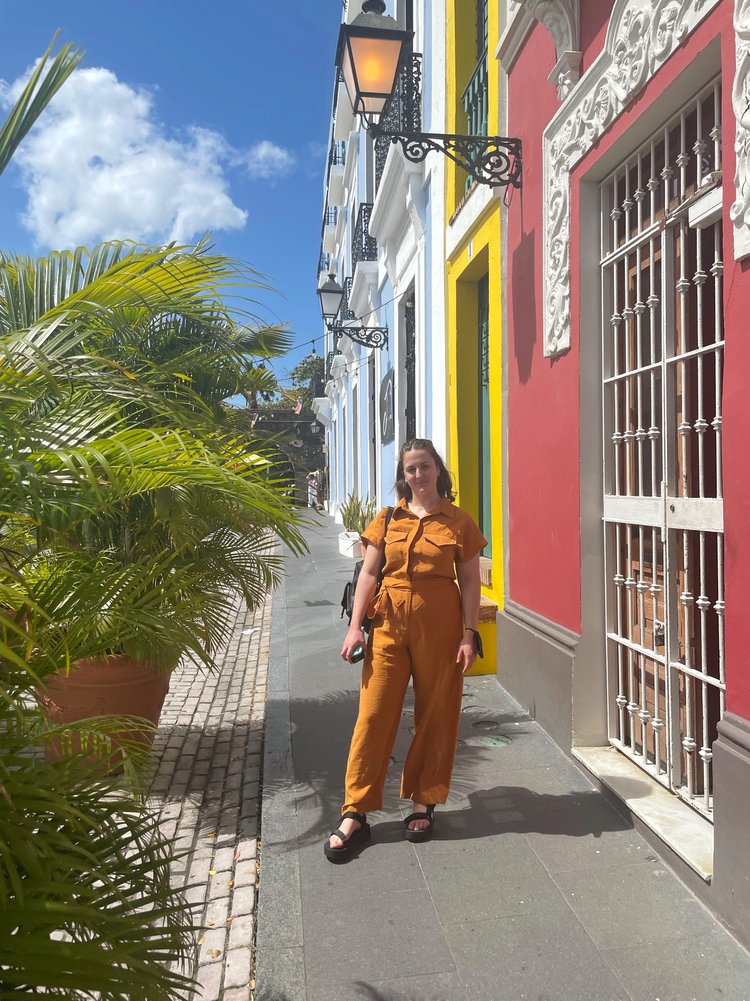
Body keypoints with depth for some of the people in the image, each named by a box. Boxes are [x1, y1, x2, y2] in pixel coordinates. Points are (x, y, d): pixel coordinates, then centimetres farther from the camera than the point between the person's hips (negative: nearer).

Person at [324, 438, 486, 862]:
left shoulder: (459, 522, 2)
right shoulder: (387, 519, 7)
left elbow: (470, 581, 2)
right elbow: (368, 573, 5)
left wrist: (469, 634, -5)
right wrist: (356, 626, -2)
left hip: (440, 627, -1)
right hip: (389, 624, 1)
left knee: (436, 716, 8)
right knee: (374, 715, 2)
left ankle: (424, 805, 25)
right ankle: (354, 815, 10)